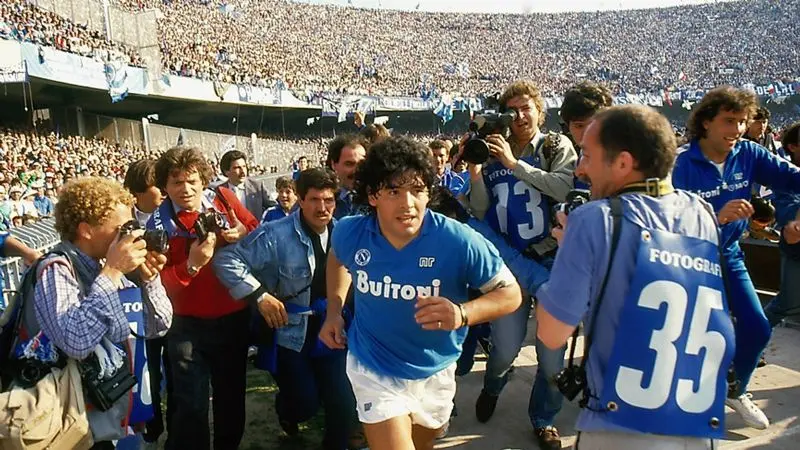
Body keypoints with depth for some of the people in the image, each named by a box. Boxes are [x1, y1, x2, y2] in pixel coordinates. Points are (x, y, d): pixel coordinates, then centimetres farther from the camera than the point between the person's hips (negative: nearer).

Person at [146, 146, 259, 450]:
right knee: (190, 405, 3)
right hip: (188, 324, -2)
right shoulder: (158, 224, -10)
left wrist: (244, 234, -18)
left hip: (234, 316, 2)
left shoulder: (224, 199, -5)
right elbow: (158, 283, -13)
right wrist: (191, 265, -28)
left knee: (232, 393, 19)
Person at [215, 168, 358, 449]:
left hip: (329, 332, 4)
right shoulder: (276, 235, -18)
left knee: (344, 404, 2)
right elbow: (227, 261, -19)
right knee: (305, 404, 2)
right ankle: (286, 409, 39)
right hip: (288, 332, -4)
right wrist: (259, 295, -24)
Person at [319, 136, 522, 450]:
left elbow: (511, 293, -19)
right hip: (373, 370, -1)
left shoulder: (458, 241, -28)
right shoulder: (349, 232, -18)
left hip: (434, 372, 2)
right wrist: (334, 312, 0)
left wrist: (463, 313, -37)